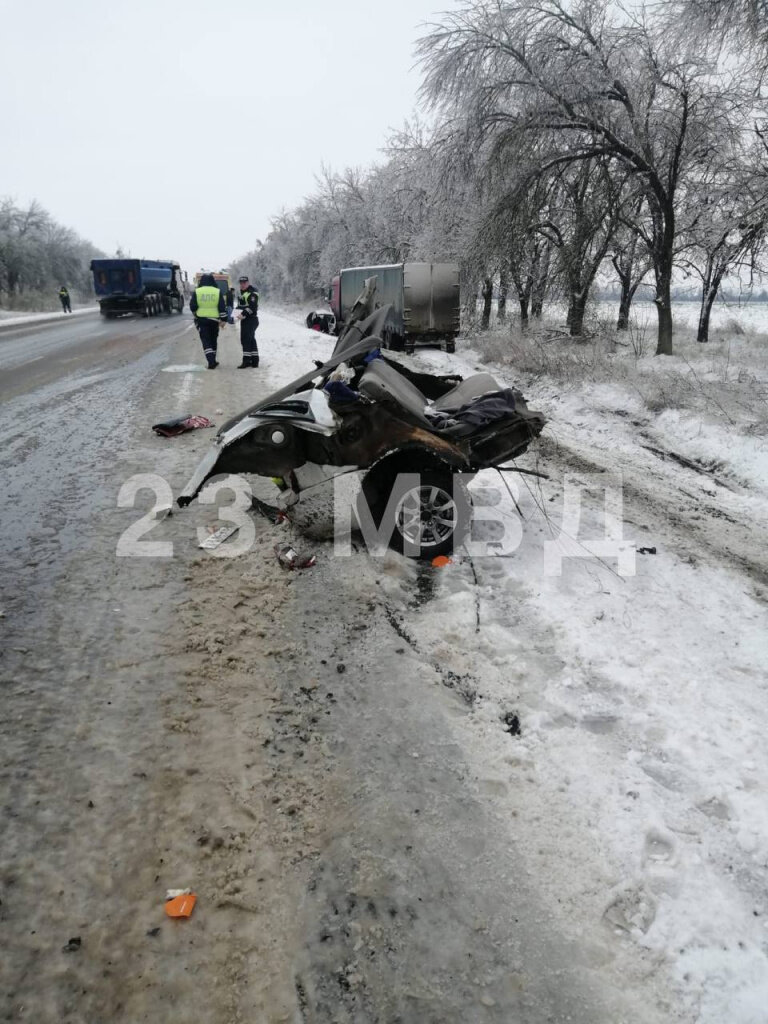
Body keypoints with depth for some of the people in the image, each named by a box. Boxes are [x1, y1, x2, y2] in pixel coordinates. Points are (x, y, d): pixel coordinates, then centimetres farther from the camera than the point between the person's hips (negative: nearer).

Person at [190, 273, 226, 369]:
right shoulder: (218, 291, -1)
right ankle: (213, 360, 27)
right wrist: (223, 319, 1)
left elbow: (192, 307, -1)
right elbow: (222, 307, -4)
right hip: (214, 320, 2)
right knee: (213, 340, 17)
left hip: (201, 320, -1)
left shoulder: (197, 291, -3)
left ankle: (211, 361, -16)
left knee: (206, 340, -1)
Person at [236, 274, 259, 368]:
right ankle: (254, 361, 17)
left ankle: (246, 361, -14)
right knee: (251, 340, 12)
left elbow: (252, 306, -22)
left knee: (246, 339, -14)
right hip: (245, 319, 10)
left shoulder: (252, 292, -12)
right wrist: (237, 311, 7)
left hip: (251, 319, -10)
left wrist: (243, 314, -28)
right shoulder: (242, 292, 20)